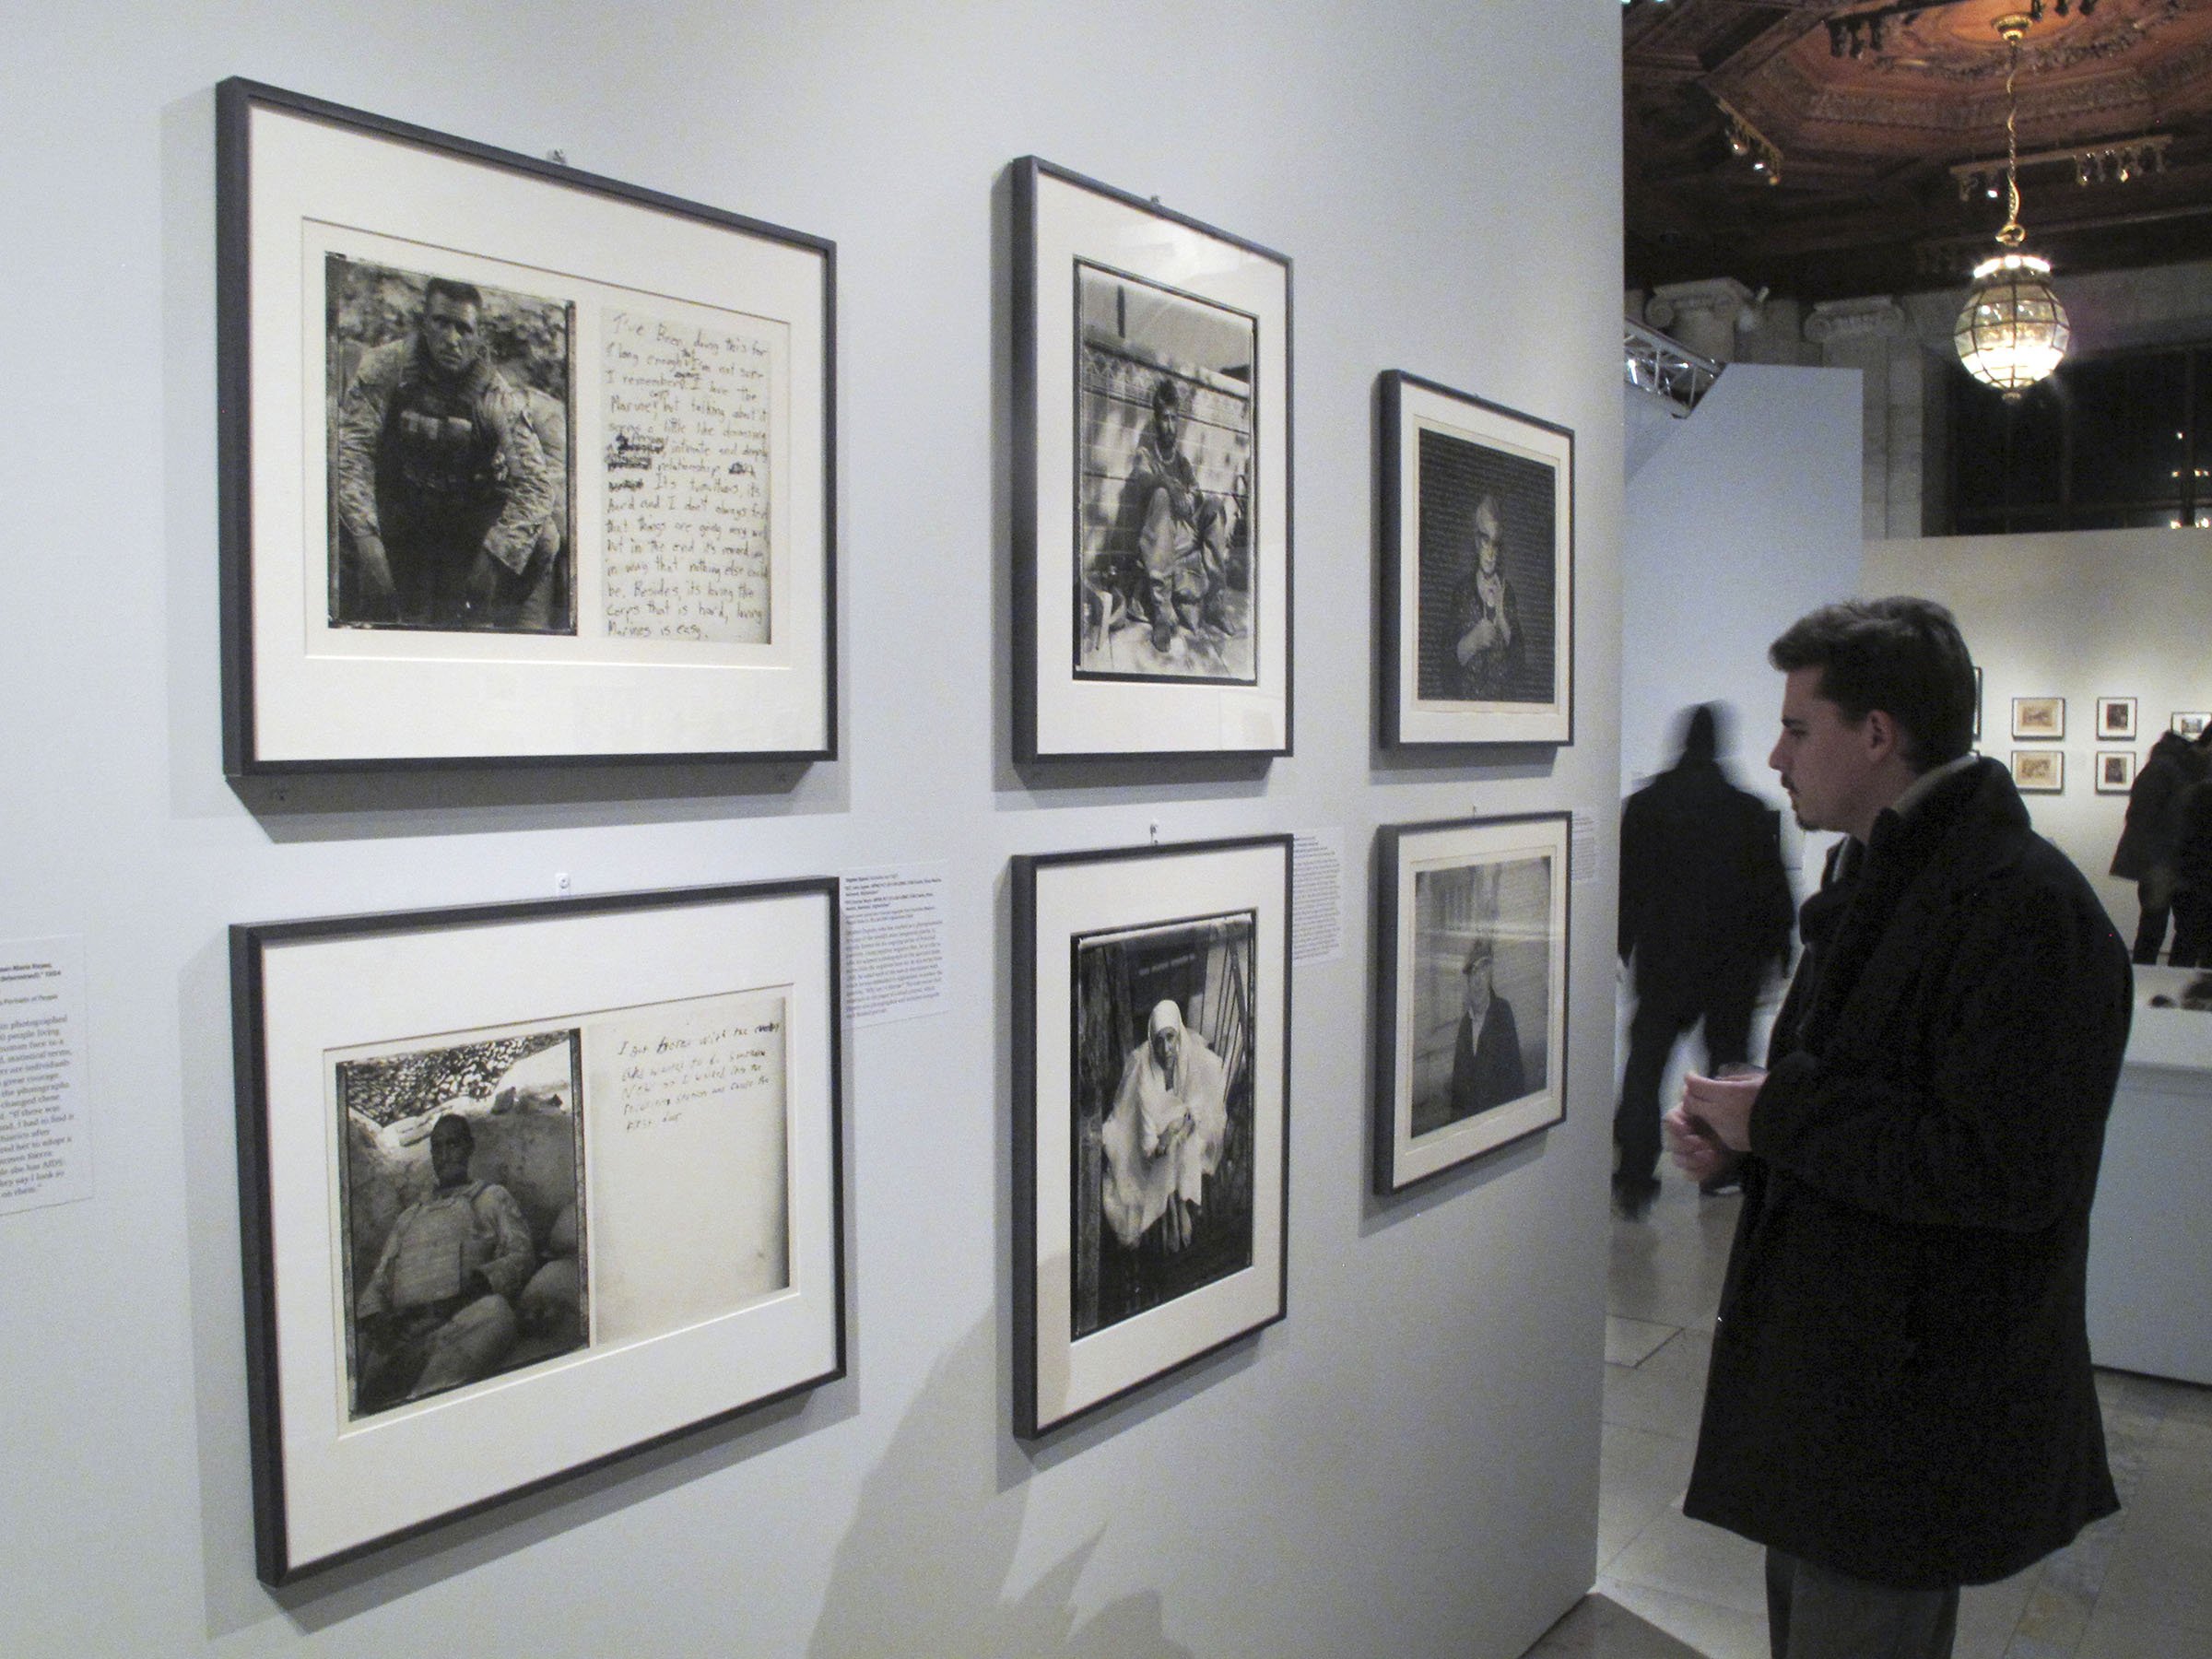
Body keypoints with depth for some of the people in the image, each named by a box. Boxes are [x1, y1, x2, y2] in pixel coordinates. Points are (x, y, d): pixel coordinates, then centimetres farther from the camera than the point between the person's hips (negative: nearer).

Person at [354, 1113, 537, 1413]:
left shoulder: (492, 1197, 26)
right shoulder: (410, 1215, 37)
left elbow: (522, 1255, 10)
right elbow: (378, 1279, 26)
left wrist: (480, 1281, -12)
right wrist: (373, 1317, 1)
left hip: (460, 1320, -4)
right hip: (400, 1328, 4)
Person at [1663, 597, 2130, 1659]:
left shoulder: (2026, 907, -21)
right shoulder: (1877, 881, 11)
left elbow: (2006, 1172, -27)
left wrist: (1773, 1117, -20)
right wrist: (1733, 1124, -1)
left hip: (1915, 1406, -9)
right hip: (1825, 1367, 9)